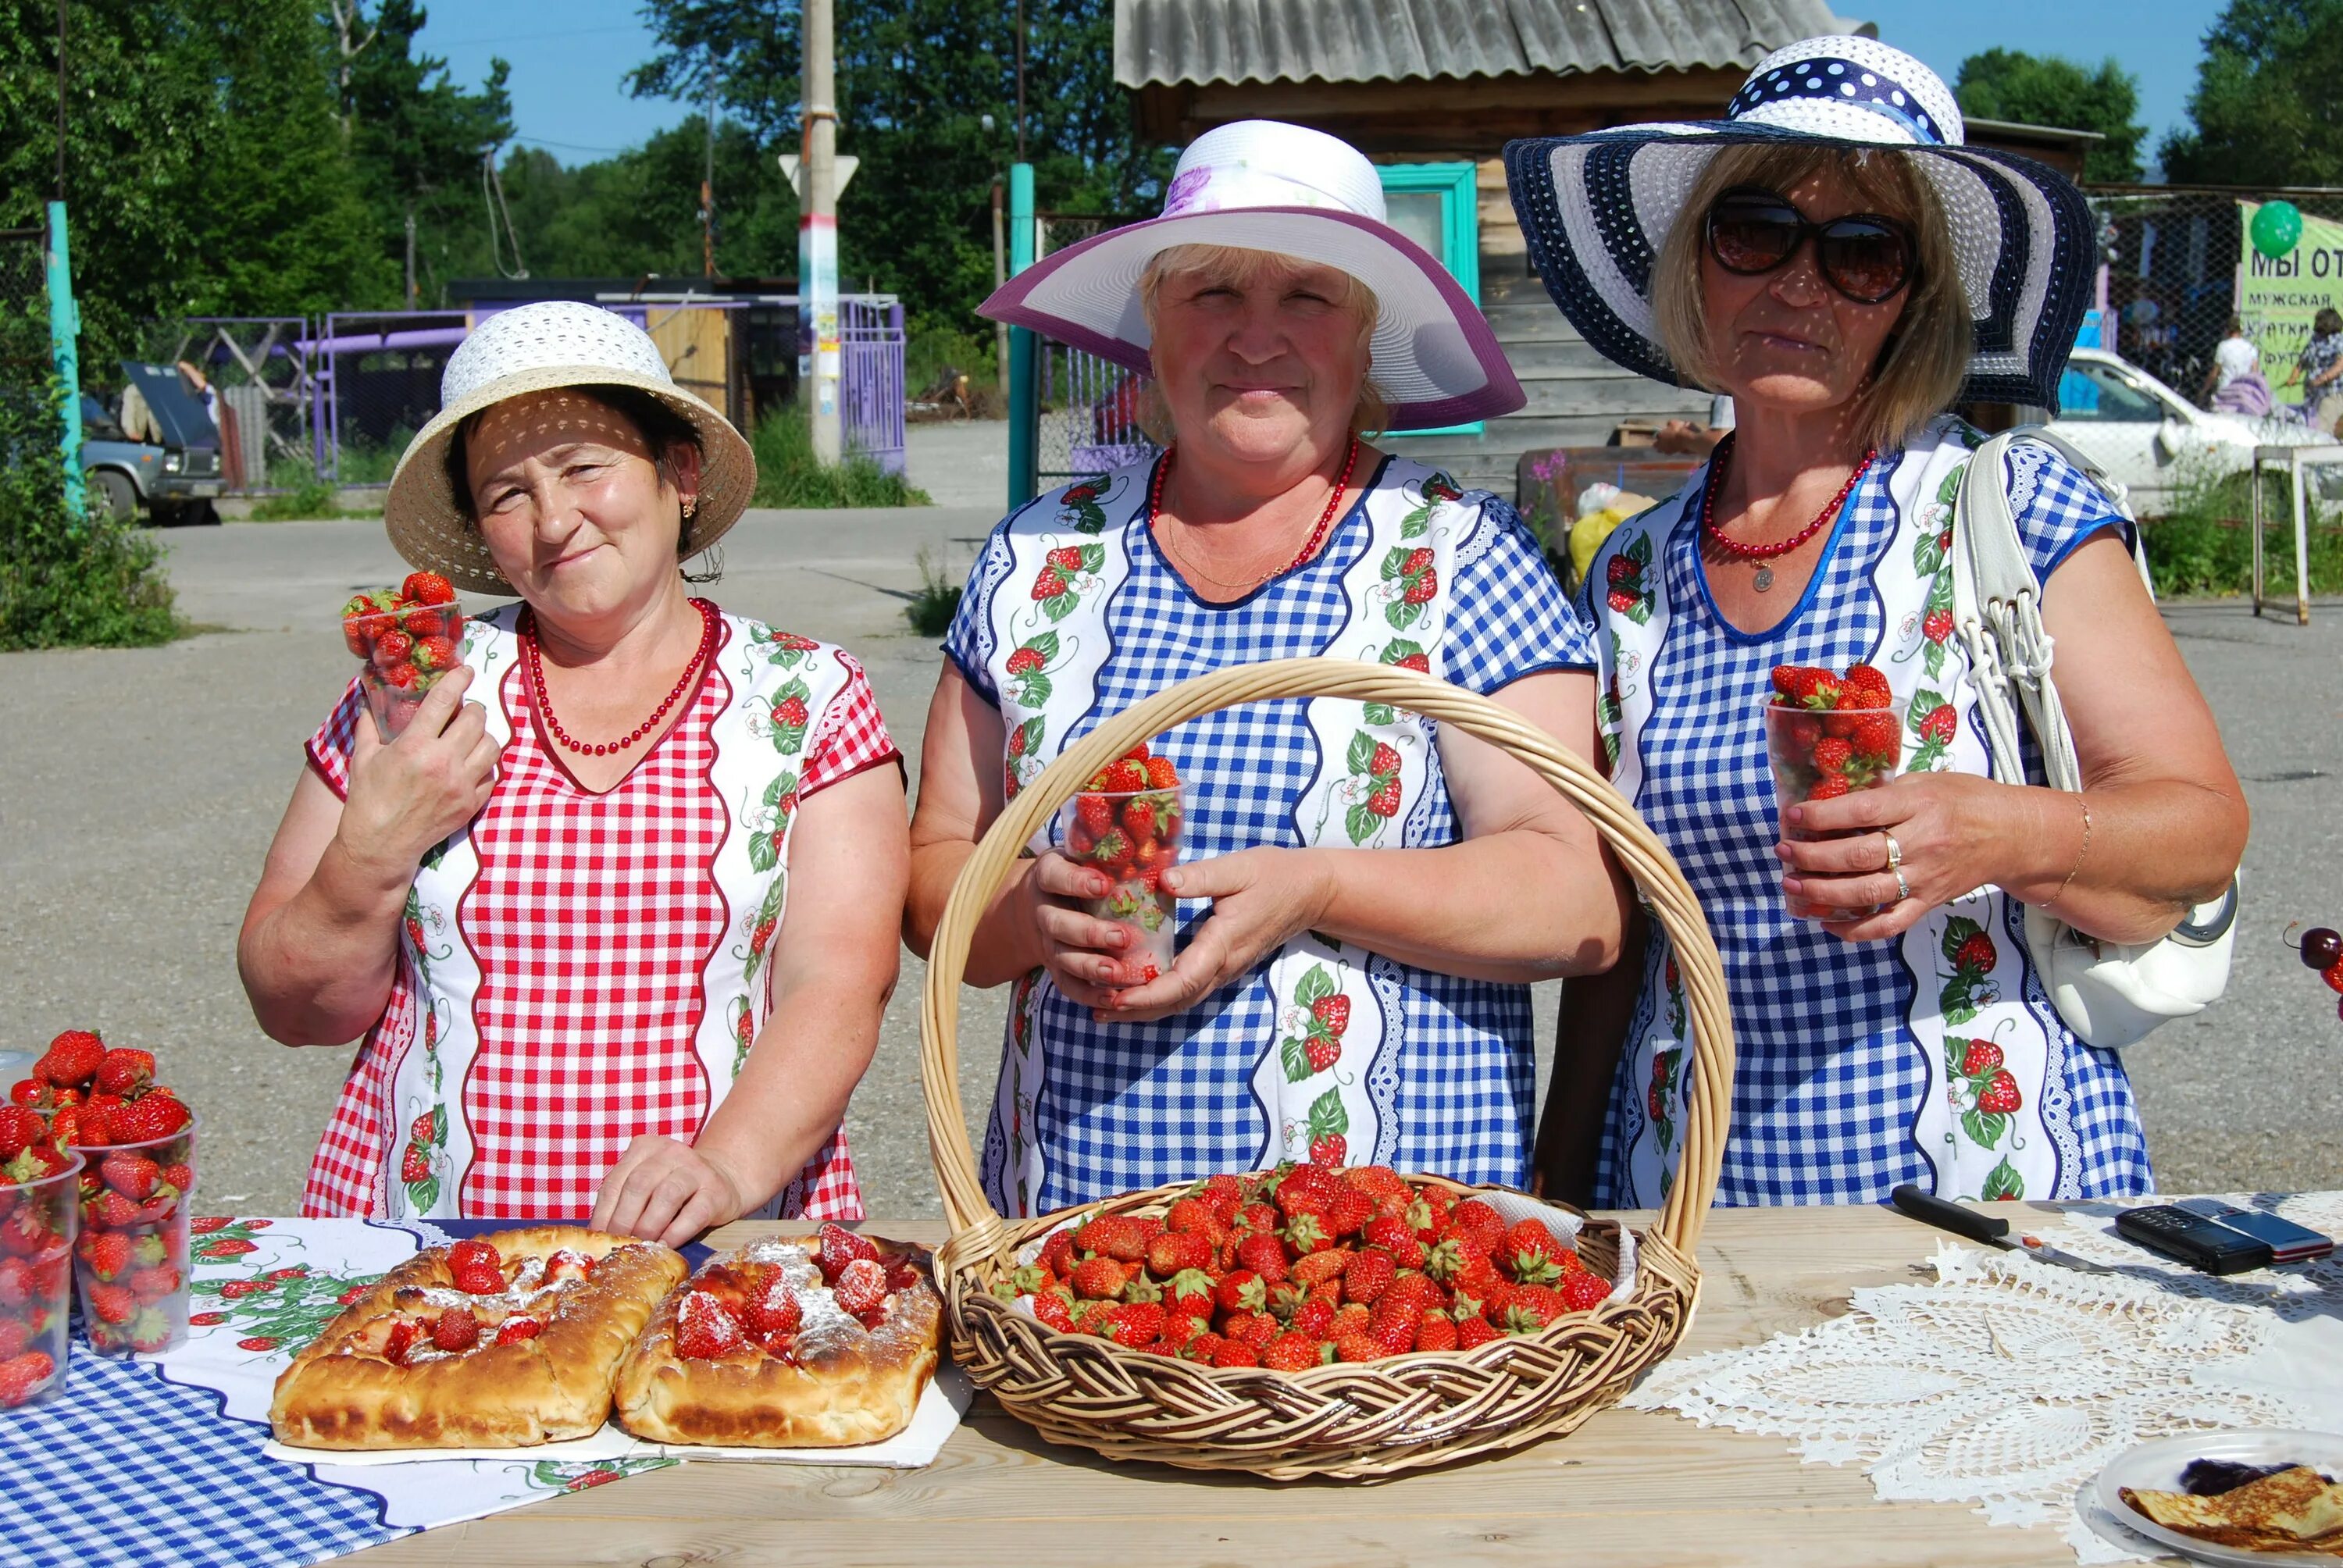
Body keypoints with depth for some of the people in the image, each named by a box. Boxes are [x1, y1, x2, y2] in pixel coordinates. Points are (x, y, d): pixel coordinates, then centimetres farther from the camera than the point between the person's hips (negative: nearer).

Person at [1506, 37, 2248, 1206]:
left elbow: (2204, 826, -8)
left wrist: (2001, 836, -27)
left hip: (2004, 1203, -3)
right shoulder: (1631, 580, 5)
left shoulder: (2008, 509, -5)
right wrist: (1560, 1196, 6)